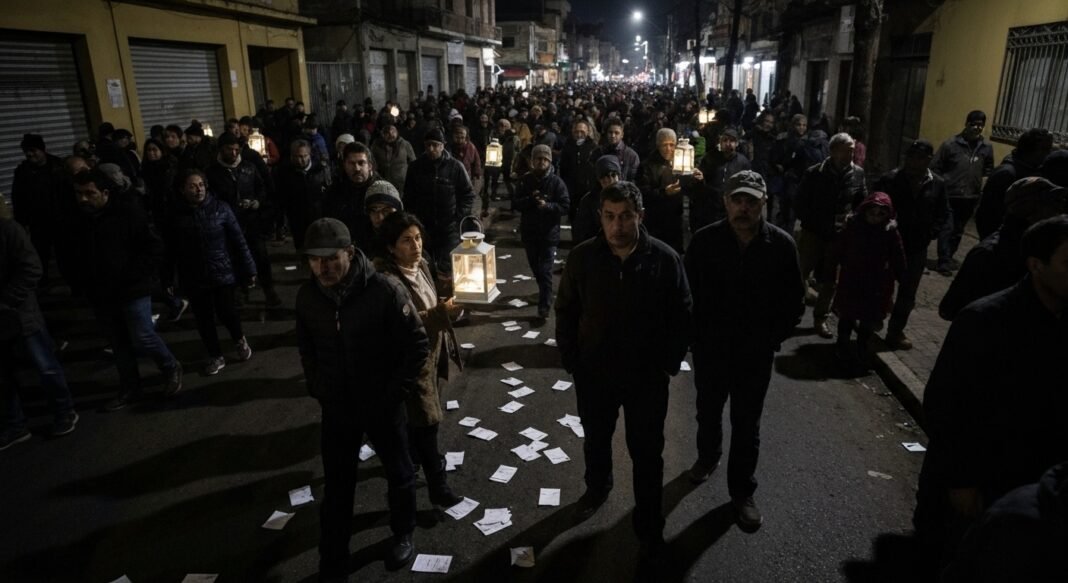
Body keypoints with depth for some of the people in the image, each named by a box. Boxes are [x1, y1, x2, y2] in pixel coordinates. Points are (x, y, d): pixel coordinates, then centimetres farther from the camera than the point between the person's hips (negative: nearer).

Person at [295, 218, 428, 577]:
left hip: (383, 406, -3)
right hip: (336, 409, 3)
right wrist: (318, 390, 4)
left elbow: (418, 345, -15)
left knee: (399, 475, 18)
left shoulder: (384, 291, -22)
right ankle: (332, 566, 32)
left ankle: (403, 536, 45)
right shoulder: (307, 295, -8)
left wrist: (396, 393, -14)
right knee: (336, 487, 13)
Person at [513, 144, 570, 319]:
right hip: (529, 232, 4)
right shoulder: (526, 180, 3)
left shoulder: (556, 182, -6)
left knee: (545, 271, -7)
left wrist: (547, 205, -24)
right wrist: (530, 199, -18)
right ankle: (545, 293, 43)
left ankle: (544, 306, -2)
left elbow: (565, 206, -9)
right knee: (535, 267, 19)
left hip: (549, 233, -4)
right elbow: (515, 203, 0)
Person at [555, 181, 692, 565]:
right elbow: (566, 312, -1)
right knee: (595, 440, 25)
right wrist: (571, 361, -2)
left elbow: (681, 317, -4)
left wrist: (669, 364, -5)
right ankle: (597, 487, 55)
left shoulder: (665, 259, -15)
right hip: (593, 373, 2)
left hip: (647, 376, -2)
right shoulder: (582, 257, -11)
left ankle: (649, 528, 33)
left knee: (647, 454, 12)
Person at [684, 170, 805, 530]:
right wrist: (698, 335, -7)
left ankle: (742, 491, 29)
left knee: (747, 425, 11)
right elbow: (689, 293, -3)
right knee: (708, 411, 23)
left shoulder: (781, 245, -11)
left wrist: (771, 339, -7)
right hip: (710, 348, 1)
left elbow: (794, 302, -2)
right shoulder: (704, 241, -12)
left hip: (756, 353, -1)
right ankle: (708, 456, 51)